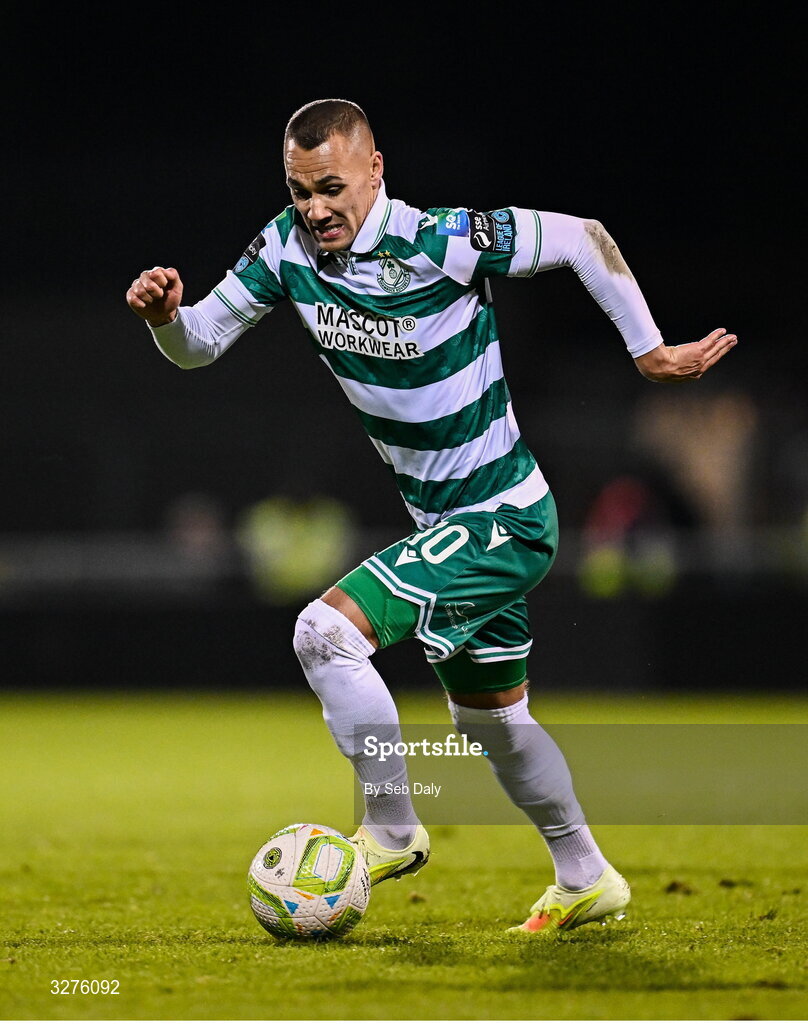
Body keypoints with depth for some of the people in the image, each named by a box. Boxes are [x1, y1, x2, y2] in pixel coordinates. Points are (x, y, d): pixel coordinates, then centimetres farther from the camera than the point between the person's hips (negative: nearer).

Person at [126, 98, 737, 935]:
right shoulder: (288, 247, -6)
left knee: (326, 631, -21)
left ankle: (391, 832, -6)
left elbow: (582, 237, -14)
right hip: (445, 521, 8)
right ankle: (587, 882, 39)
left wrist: (649, 349, -10)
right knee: (489, 717, 22)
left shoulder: (445, 241, -24)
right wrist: (165, 315, -22)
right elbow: (199, 344, 0)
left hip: (503, 519, -8)